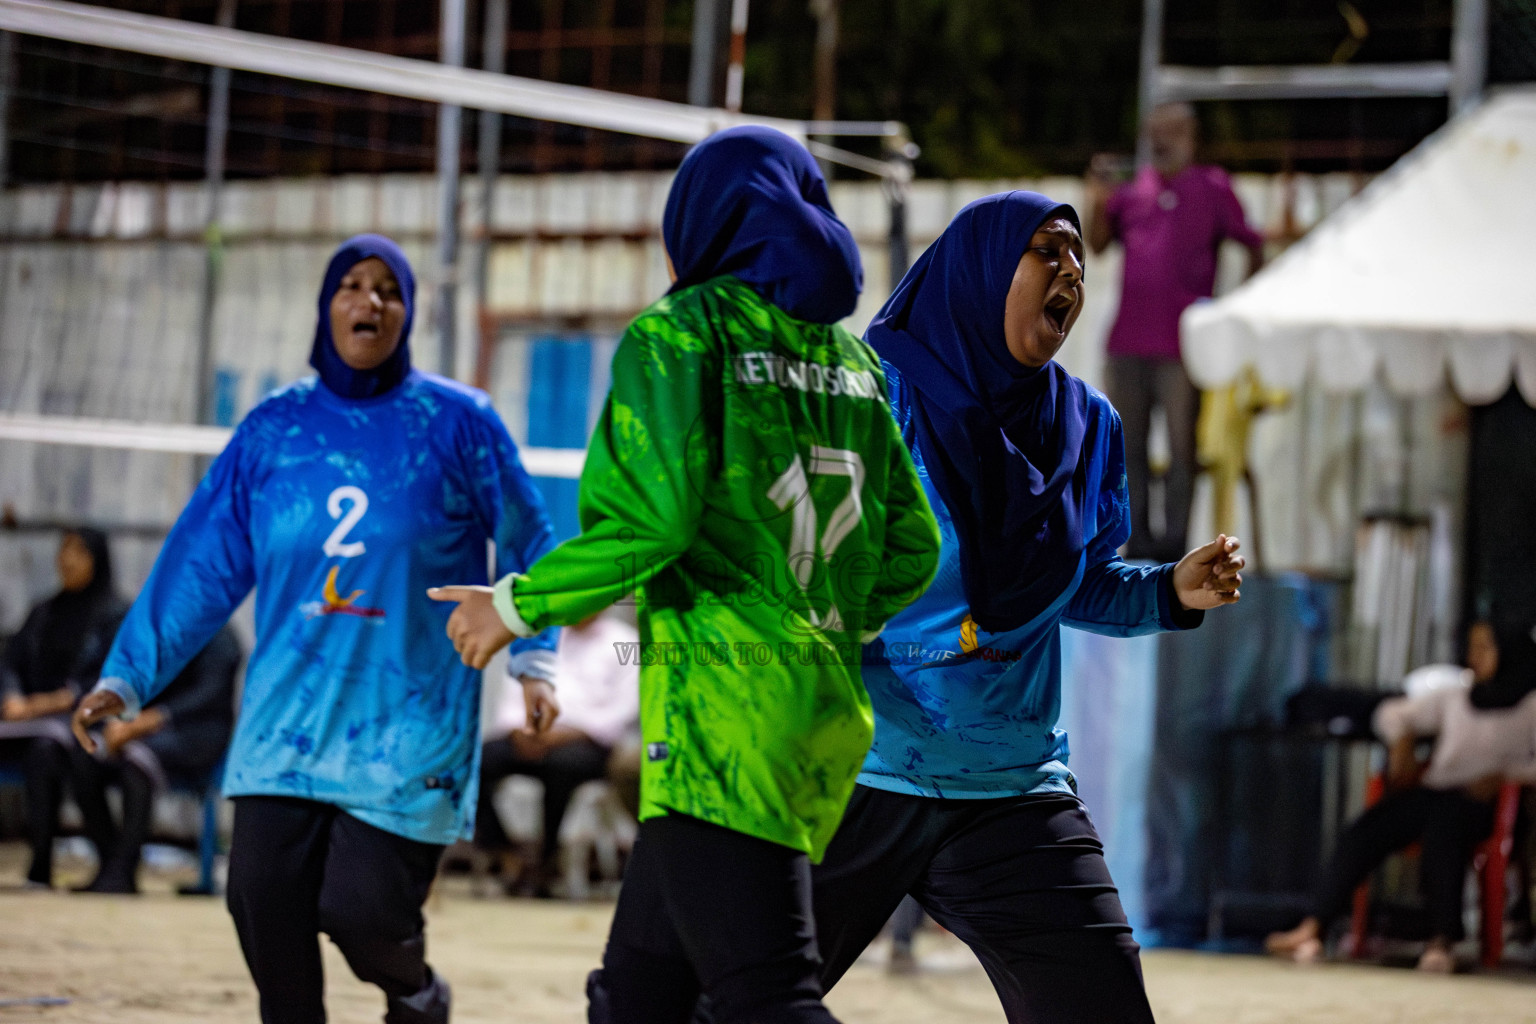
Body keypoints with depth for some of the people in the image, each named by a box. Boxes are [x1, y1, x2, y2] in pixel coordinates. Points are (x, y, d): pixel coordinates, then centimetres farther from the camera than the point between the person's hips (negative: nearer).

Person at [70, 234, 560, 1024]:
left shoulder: (456, 422, 0)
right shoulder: (274, 428, 6)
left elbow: (525, 542, 8)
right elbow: (200, 565, 9)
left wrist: (532, 658, -4)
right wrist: (127, 677, 5)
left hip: (409, 728, -3)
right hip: (286, 719, 3)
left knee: (360, 910, -12)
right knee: (263, 901, -7)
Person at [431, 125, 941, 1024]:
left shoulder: (677, 335, -2)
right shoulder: (851, 360, 17)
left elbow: (648, 519, -13)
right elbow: (911, 550, 17)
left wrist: (519, 606, 0)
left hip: (722, 712, -8)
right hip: (828, 718, 8)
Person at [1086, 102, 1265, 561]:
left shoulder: (1212, 189, 5)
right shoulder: (1132, 189, 13)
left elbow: (1254, 248, 8)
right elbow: (1097, 244, 9)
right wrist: (1097, 202, -7)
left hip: (1181, 347, -4)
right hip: (1128, 343, 4)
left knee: (1182, 446, -4)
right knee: (1126, 445, 5)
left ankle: (1175, 536, 0)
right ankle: (1138, 535, 11)